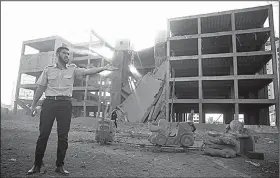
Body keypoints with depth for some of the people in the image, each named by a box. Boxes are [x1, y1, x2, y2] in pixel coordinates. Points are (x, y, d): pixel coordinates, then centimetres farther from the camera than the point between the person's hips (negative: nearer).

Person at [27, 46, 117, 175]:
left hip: (65, 104, 0)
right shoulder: (48, 69, 8)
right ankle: (38, 164, 18)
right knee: (43, 134, 2)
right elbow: (40, 88, 10)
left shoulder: (72, 69, 7)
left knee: (63, 136, 3)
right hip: (49, 103, 0)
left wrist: (104, 68, -17)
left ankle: (60, 165, 15)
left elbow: (88, 71, -5)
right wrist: (33, 104, 10)